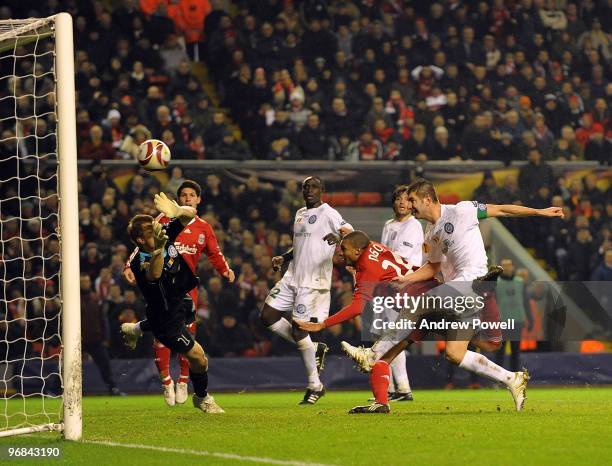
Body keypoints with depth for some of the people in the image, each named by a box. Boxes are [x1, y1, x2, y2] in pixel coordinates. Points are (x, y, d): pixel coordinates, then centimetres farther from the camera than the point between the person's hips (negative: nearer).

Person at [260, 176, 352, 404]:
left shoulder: (328, 214, -8)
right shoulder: (300, 214, 17)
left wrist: (340, 238, -41)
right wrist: (284, 258, 14)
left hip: (313, 282, -9)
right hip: (292, 277, 9)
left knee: (299, 330, -11)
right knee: (267, 316, 3)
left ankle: (315, 386, 2)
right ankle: (314, 349, 14)